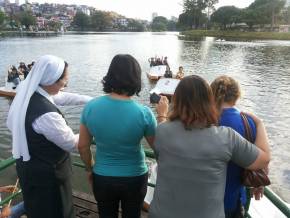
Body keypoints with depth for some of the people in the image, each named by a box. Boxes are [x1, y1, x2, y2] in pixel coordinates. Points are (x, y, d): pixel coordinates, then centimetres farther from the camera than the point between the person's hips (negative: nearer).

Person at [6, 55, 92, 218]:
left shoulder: (29, 92, -9)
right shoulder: (47, 115, -36)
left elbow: (62, 97, 5)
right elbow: (71, 144, -21)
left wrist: (91, 100, 4)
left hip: (30, 166, 9)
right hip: (45, 174, -8)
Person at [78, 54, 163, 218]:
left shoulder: (91, 106, -16)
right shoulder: (144, 113, -24)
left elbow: (83, 146, -5)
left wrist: (90, 169, 13)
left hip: (102, 178, 2)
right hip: (134, 178, -1)